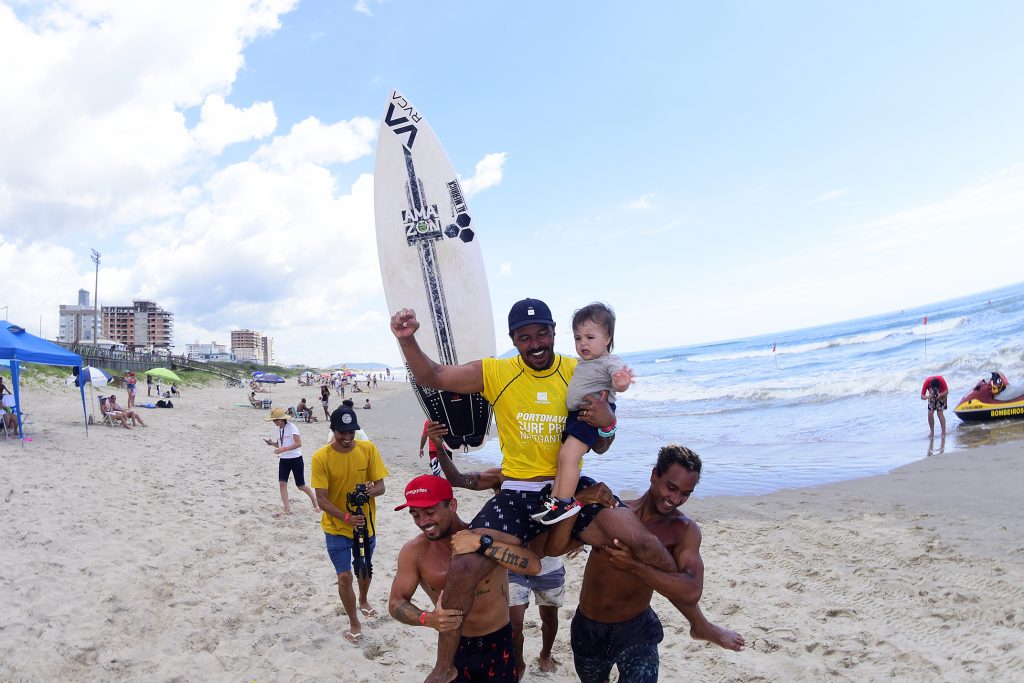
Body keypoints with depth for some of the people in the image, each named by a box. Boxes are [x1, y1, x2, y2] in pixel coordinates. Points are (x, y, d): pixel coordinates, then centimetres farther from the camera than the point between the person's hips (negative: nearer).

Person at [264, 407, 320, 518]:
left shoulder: (291, 427, -15)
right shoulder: (278, 430, 7)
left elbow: (298, 443, -22)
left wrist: (283, 449, -28)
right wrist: (271, 443, -3)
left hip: (295, 459, -6)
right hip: (283, 460, 6)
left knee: (301, 485, 2)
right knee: (282, 483, -7)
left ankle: (315, 502, 24)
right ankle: (287, 510, -1)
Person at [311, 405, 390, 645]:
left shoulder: (368, 449, -13)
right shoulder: (321, 457, -18)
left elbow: (381, 485, -9)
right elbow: (321, 498, -18)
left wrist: (371, 491, -32)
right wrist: (346, 517, -32)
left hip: (366, 524, 3)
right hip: (337, 528, -3)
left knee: (365, 569, 22)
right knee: (344, 576, -4)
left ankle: (364, 601, 53)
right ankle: (354, 624, 20)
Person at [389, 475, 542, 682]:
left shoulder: (485, 534, -18)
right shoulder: (414, 553, -13)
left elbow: (534, 566, -28)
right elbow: (396, 602, -7)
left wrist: (482, 543, -37)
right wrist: (427, 619, -26)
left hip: (498, 643, -1)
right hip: (454, 647, 1)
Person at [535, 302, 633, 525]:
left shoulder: (610, 362, -12)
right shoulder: (581, 363, 16)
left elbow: (617, 380, -32)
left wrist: (621, 382, -53)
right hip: (575, 415, 10)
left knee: (568, 455, -19)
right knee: (563, 457, 12)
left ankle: (565, 503, -10)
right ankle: (554, 500, 20)